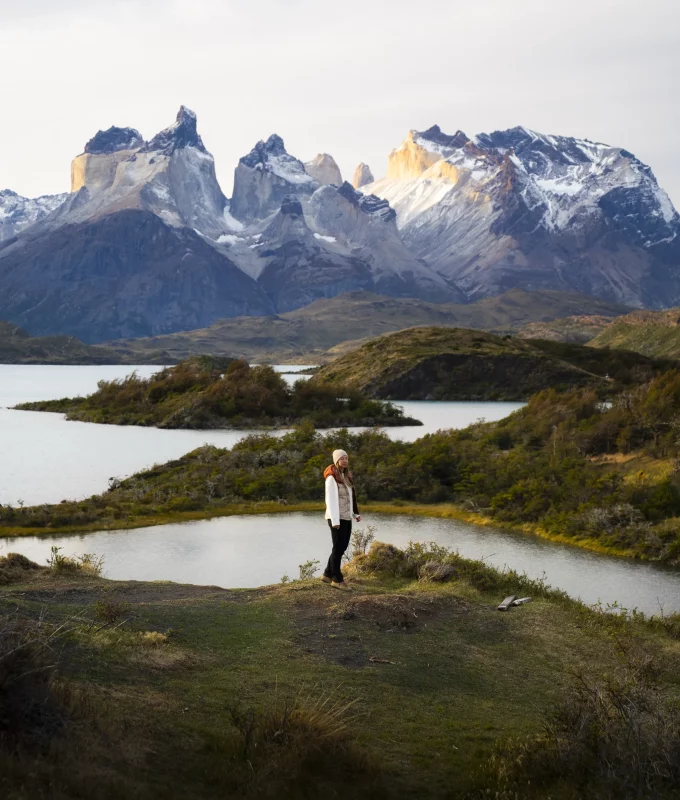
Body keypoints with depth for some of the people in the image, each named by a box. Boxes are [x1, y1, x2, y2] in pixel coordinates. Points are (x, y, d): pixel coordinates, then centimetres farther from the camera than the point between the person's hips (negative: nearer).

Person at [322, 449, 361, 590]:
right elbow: (330, 499, -17)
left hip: (346, 517, 8)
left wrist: (356, 513, 13)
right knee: (338, 547, -2)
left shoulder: (347, 476, 13)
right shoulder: (332, 477, -12)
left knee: (342, 547, 13)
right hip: (336, 518, -8)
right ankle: (337, 579, 8)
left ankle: (328, 574, 25)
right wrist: (335, 520, -22)